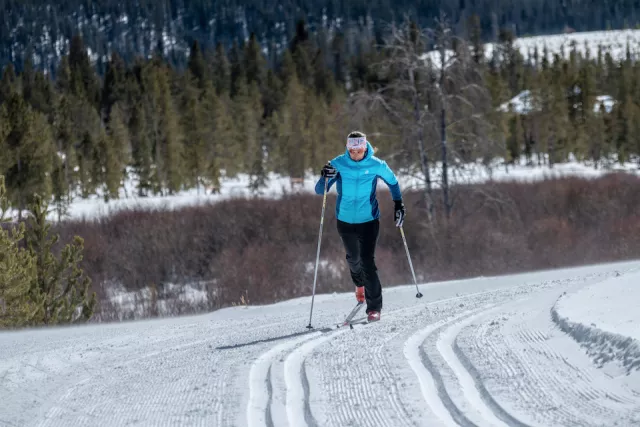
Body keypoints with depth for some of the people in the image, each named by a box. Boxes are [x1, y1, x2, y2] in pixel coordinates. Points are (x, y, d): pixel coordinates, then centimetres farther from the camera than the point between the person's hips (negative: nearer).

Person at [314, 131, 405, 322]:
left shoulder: (376, 165, -11)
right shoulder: (338, 164, -11)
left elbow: (392, 182, 8)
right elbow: (320, 191, -12)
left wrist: (398, 205, 4)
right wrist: (325, 178, -33)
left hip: (369, 220, -2)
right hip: (345, 220, 2)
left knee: (367, 261, -13)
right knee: (353, 258, 19)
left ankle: (374, 308, -8)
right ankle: (360, 283, 52)